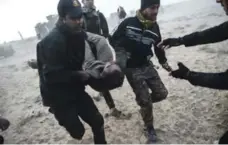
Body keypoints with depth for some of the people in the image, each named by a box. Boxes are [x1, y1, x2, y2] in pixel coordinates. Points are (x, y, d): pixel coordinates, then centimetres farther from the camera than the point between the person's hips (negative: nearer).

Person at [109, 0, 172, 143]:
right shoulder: (128, 23, -13)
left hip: (147, 66, 5)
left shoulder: (155, 27, 2)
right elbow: (113, 40, -4)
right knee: (145, 100, -4)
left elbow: (158, 46, 15)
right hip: (132, 69, -5)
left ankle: (143, 102, 34)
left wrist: (164, 62, 15)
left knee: (162, 93, 1)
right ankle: (150, 130, 21)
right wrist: (121, 52, -16)